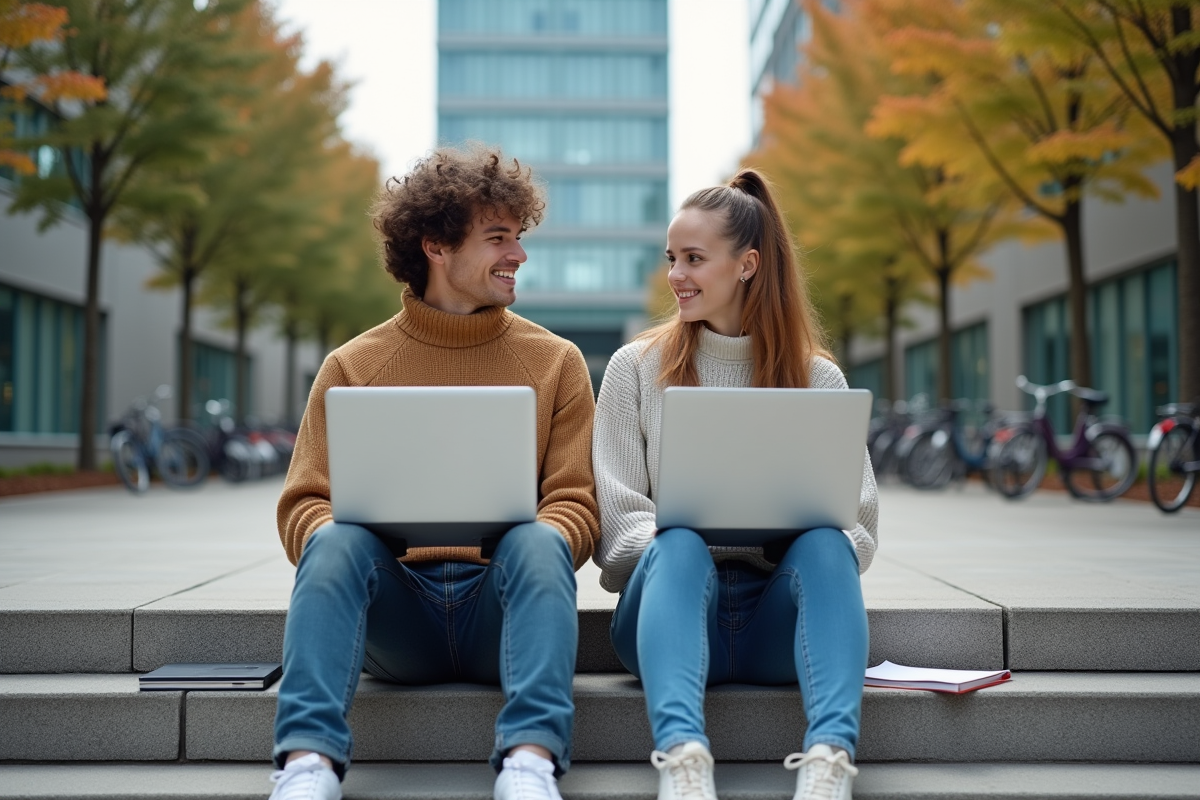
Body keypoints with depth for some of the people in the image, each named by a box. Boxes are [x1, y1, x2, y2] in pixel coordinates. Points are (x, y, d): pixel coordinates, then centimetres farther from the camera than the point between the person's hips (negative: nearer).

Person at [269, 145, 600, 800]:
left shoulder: (556, 362, 11)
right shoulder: (353, 366, 10)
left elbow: (575, 504, 4)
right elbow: (303, 504, 4)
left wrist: (544, 542, -20)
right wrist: (332, 541, -21)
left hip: (500, 600, 0)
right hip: (394, 609, 0)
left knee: (538, 544, -31)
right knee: (336, 542, -29)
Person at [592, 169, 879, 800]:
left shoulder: (818, 379, 11)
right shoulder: (637, 368, 10)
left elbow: (858, 523, 6)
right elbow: (616, 518, 3)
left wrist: (816, 540, -18)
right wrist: (672, 540, -20)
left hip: (778, 613, 1)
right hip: (672, 594, -1)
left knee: (823, 543, -31)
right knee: (679, 546, -35)